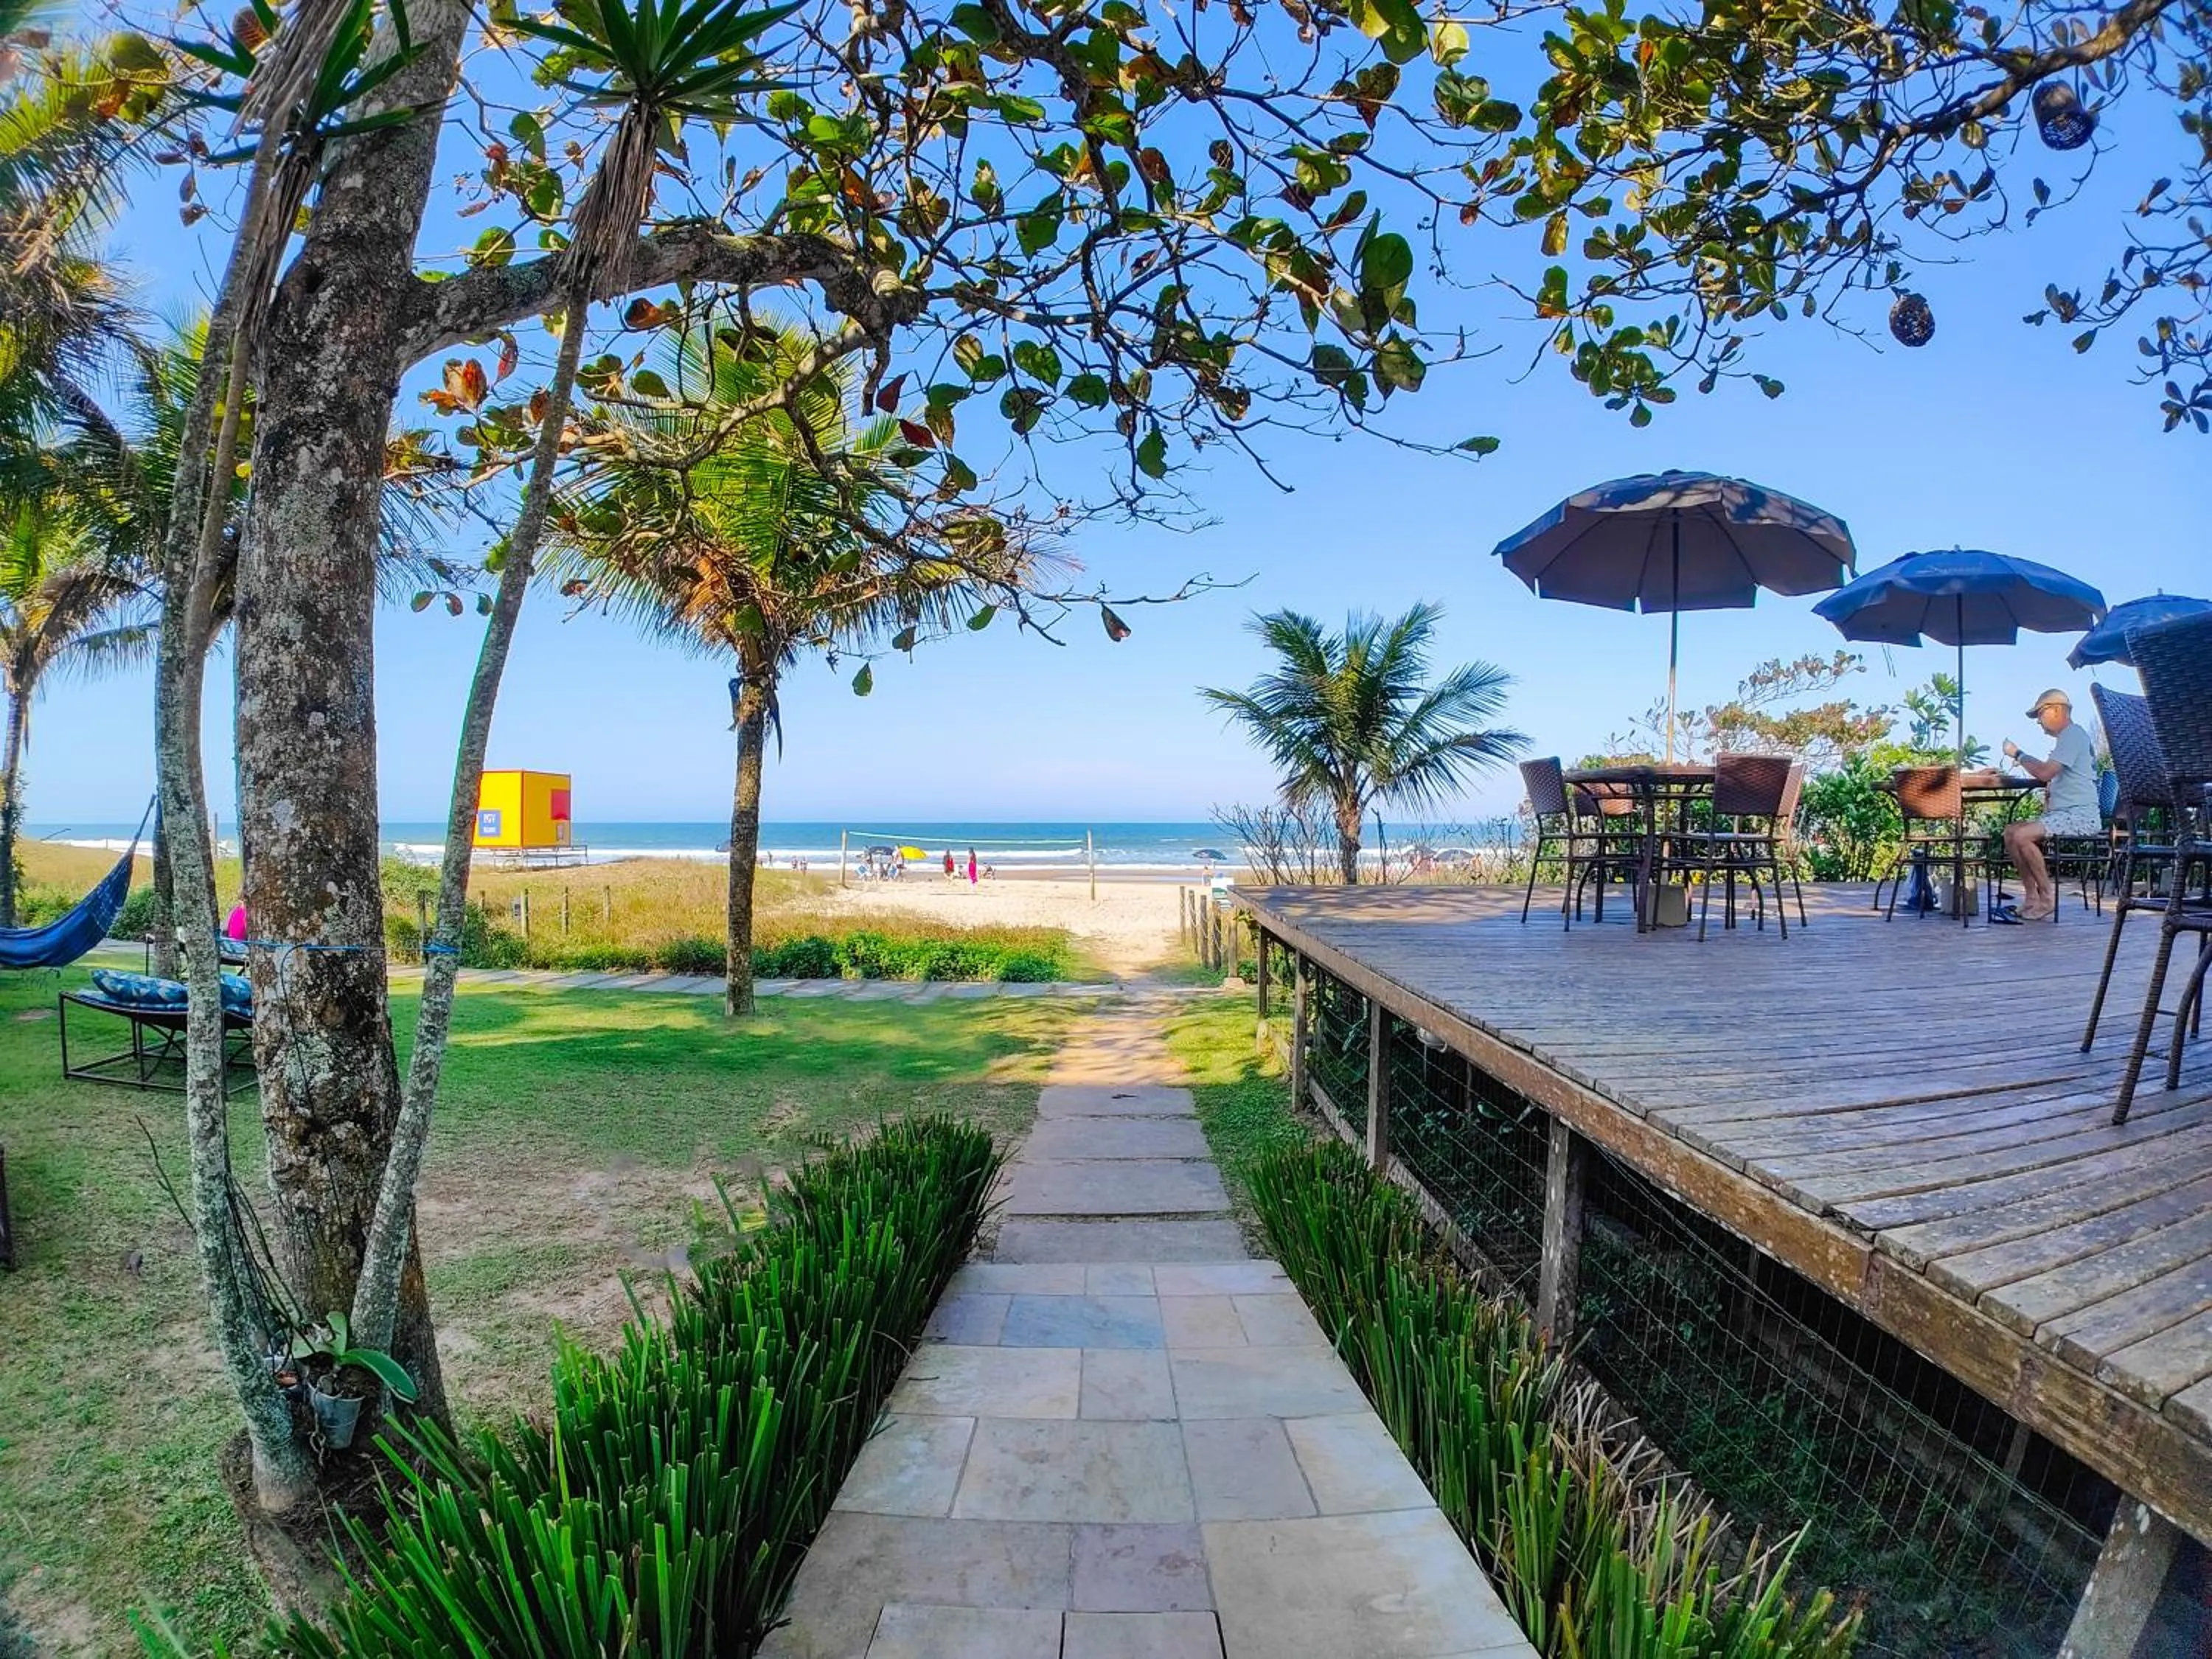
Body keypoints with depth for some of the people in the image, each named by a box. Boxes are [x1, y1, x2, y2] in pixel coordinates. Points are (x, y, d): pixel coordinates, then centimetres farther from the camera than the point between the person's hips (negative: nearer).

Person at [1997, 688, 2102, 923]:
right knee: (2010, 831, 2)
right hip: (2064, 813, 10)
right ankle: (2032, 897, -1)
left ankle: (2047, 895, -14)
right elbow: (2050, 775, 29)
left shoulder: (2073, 735, -11)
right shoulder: (2068, 737, 22)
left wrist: (2018, 755, -7)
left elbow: (2045, 773, -21)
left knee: (2022, 836, -25)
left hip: (2080, 815, -10)